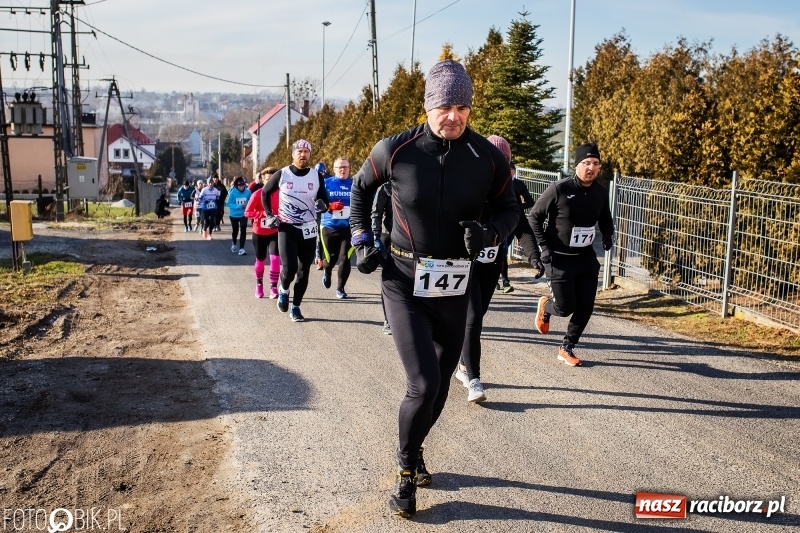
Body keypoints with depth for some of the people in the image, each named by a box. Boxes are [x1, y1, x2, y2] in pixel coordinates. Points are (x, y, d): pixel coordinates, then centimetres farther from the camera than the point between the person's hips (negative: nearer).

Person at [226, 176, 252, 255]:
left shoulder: (248, 192, -16)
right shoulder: (233, 192, -21)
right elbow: (228, 203, -18)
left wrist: (248, 206, -22)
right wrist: (239, 206, -28)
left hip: (243, 214, 0)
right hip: (234, 215, 0)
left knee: (243, 231, -11)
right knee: (235, 230, 20)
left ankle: (241, 249, -6)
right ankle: (234, 244, 45)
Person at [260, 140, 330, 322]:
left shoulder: (316, 176, 0)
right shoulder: (282, 174, -4)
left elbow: (325, 200, 8)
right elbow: (265, 193, 10)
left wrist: (322, 205, -16)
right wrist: (269, 215, 1)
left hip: (308, 229, 2)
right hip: (286, 228, -2)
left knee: (303, 272, 6)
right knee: (289, 268, -15)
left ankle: (295, 307, 21)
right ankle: (283, 290, 18)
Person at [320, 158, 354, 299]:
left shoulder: (355, 184, 4)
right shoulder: (326, 183, 1)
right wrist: (330, 206, -16)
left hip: (349, 227, 0)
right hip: (329, 227, 0)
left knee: (345, 258, -6)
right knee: (330, 259, 5)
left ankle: (340, 288, 10)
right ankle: (327, 272, 42)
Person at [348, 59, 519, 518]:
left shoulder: (488, 158, -7)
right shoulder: (396, 150, -11)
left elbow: (509, 209, 6)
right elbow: (361, 188, 9)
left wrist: (490, 234, -15)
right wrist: (362, 241, 1)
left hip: (455, 289, 3)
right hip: (404, 283, -3)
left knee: (440, 384, 14)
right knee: (424, 385, -12)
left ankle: (413, 451, 42)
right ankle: (407, 470, 14)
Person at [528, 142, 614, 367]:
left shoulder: (600, 192, 0)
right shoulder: (559, 189, -17)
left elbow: (605, 217, 19)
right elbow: (534, 218, -8)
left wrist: (608, 234, -2)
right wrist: (543, 247, -15)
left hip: (586, 258, 5)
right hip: (559, 259, -5)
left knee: (585, 307, 3)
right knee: (565, 307, -3)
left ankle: (567, 348, 23)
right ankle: (545, 306, 35)